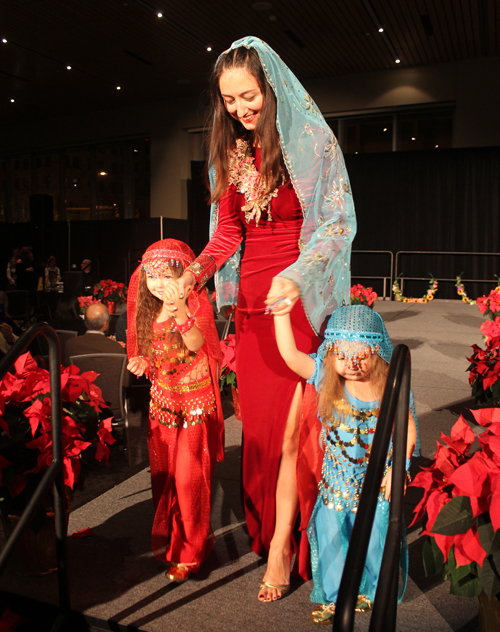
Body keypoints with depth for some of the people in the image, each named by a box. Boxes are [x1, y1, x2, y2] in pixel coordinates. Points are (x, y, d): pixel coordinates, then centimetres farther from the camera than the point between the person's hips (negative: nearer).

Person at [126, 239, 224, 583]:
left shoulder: (197, 303, -13)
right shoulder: (149, 310, 7)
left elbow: (197, 343, -29)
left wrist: (180, 309, -43)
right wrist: (143, 362, -4)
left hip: (195, 402, -6)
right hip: (163, 399, 6)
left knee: (189, 477, -4)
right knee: (162, 475, 13)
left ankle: (190, 552, 14)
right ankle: (167, 538, 34)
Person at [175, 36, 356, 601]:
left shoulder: (313, 141, -5)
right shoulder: (231, 151, 12)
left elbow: (338, 222, -9)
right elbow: (228, 229, 13)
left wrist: (297, 275, -25)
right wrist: (197, 269, -5)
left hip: (300, 299, -5)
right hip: (251, 300, 6)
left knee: (288, 423, -4)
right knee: (256, 416, 11)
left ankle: (281, 543, 9)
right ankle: (262, 523, 28)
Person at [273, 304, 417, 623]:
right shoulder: (327, 380, -18)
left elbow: (408, 431, -4)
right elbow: (290, 353, -30)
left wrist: (397, 468, -8)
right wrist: (281, 310, -38)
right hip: (337, 478, 1)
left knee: (376, 536, 13)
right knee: (331, 535, 11)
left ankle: (372, 589, 43)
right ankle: (334, 596, 37)